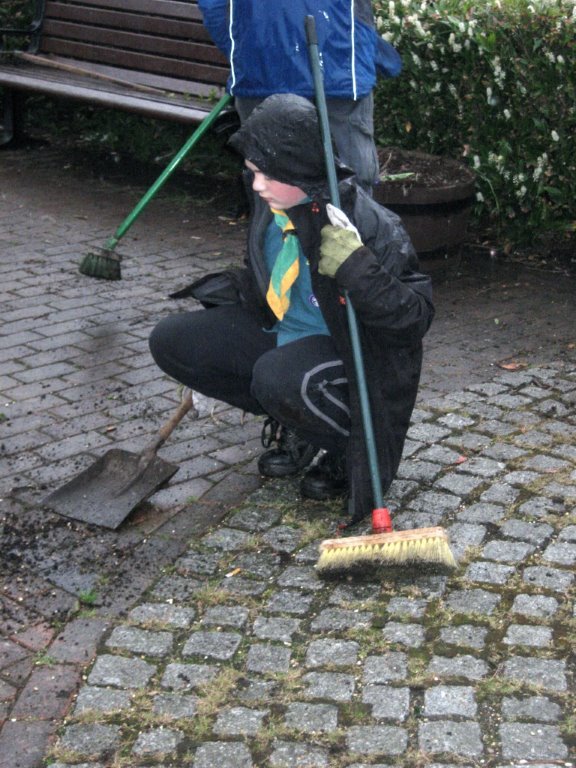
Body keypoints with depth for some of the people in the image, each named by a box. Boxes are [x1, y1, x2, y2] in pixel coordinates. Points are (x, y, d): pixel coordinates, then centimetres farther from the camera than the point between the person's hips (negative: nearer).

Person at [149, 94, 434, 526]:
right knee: (170, 342, -1)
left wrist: (357, 270, -39)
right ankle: (294, 425, 10)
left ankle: (349, 453, -5)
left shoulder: (369, 225, -27)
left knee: (278, 378, -39)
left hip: (349, 354, -8)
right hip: (280, 333, 8)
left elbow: (417, 316, -26)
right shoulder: (273, 207, -4)